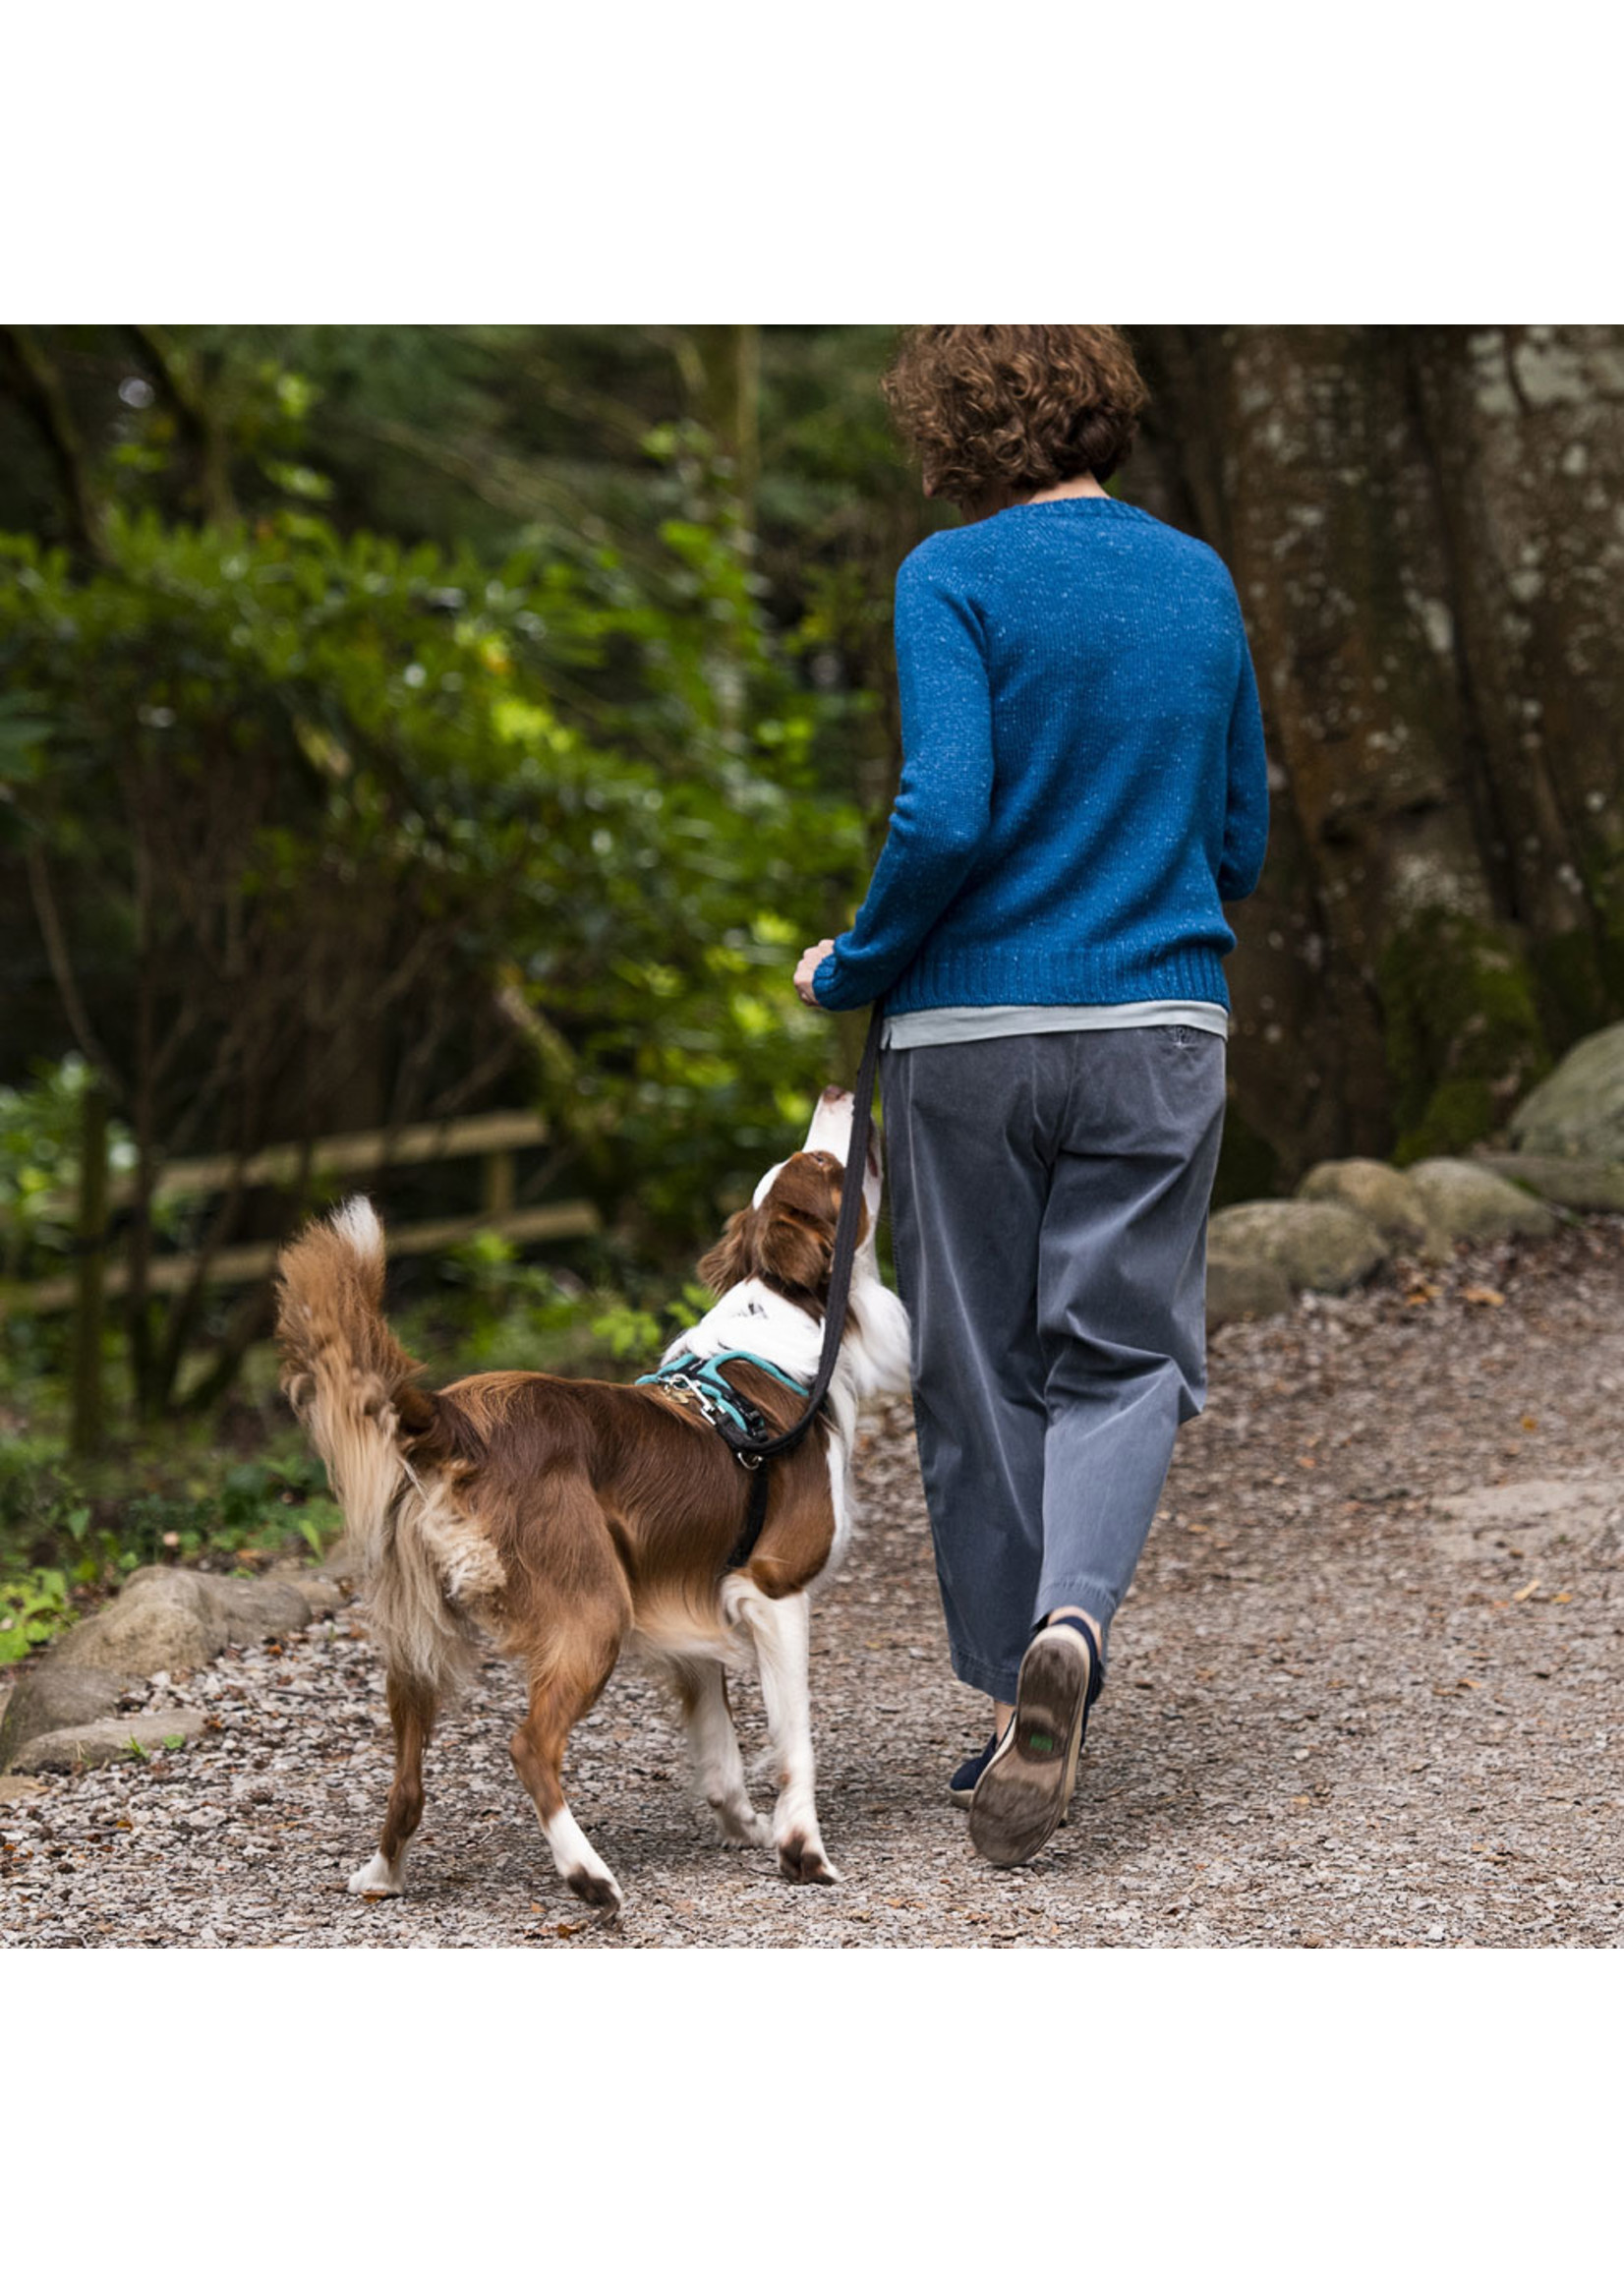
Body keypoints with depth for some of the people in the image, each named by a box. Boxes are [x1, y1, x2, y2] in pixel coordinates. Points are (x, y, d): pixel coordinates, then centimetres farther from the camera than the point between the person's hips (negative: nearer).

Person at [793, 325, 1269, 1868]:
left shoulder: (955, 577, -7)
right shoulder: (1200, 582, 8)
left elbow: (945, 815, -18)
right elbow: (1240, 843, 13)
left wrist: (851, 971, -4)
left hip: (971, 1030, -3)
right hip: (1161, 1026, 3)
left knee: (979, 1371, 10)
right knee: (1122, 1352, 7)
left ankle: (1012, 1701, 16)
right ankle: (1074, 1617, -19)